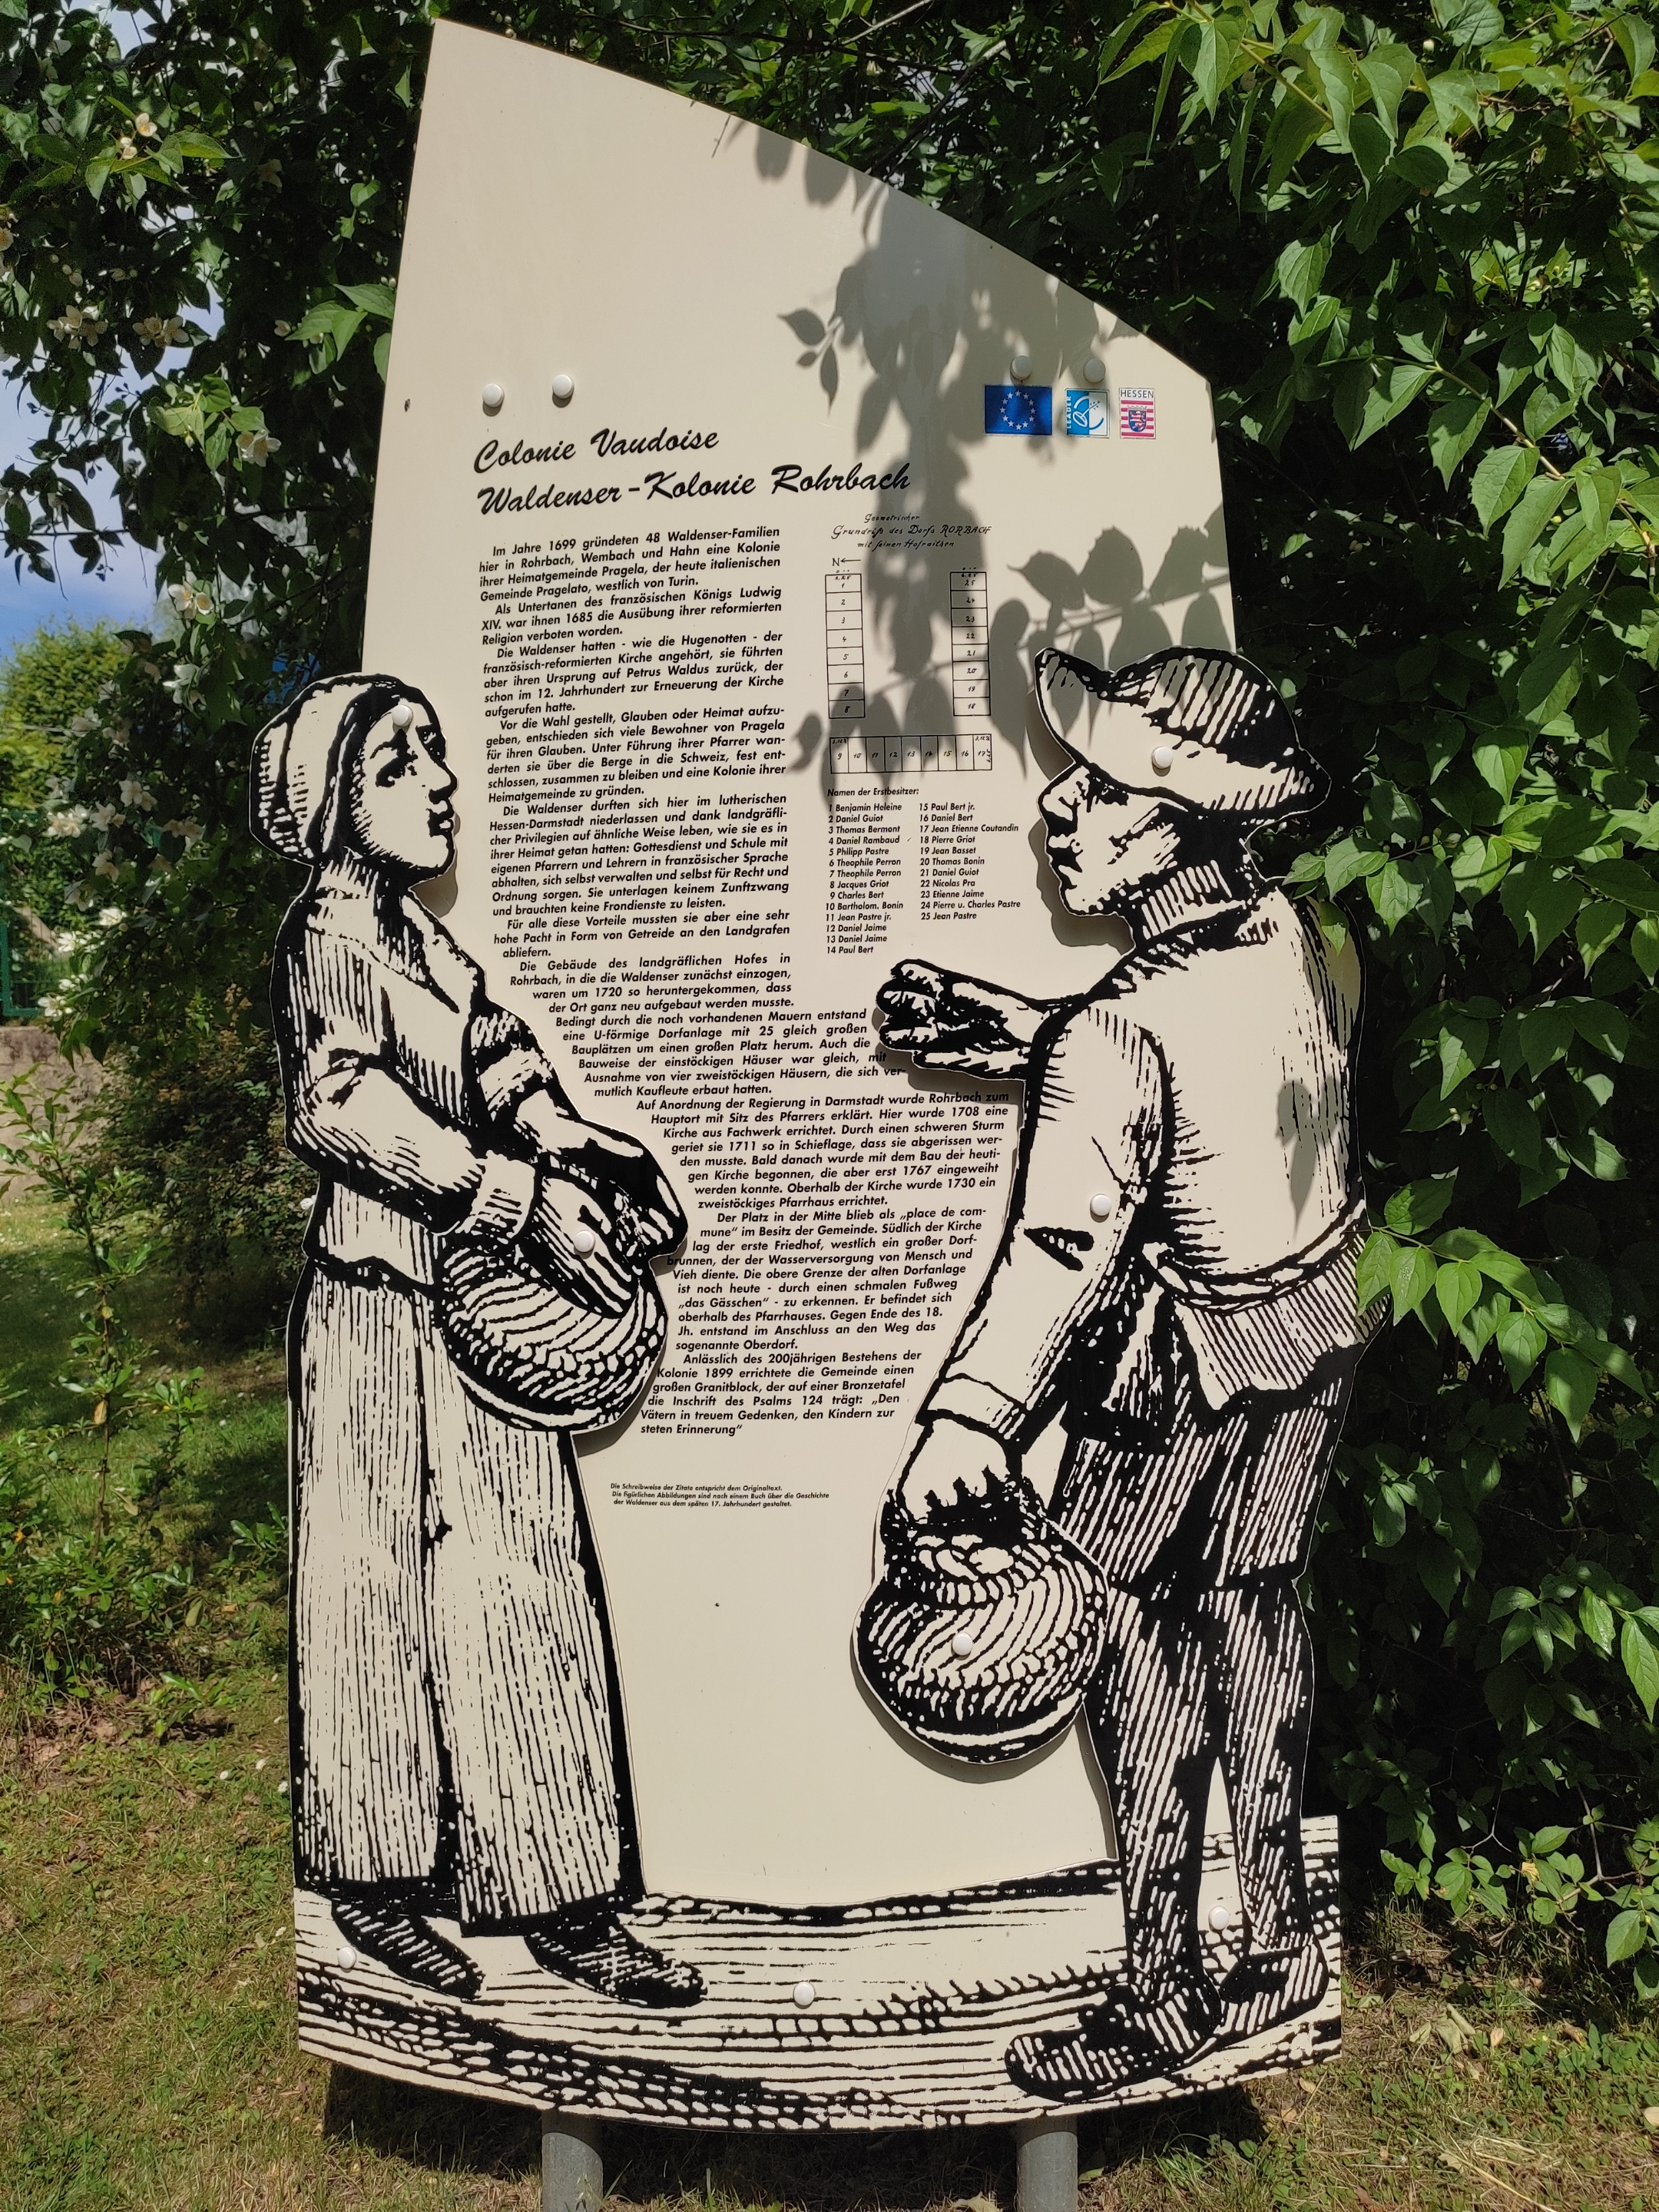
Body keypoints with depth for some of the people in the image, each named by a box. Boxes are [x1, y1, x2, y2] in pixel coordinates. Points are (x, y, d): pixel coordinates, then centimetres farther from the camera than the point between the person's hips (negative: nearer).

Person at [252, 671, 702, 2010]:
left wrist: (584, 1153, -9)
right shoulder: (325, 942, -13)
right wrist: (523, 1197, -29)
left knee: (526, 1592, 11)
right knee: (389, 1596, 6)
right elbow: (348, 1111, -27)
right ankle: (375, 1881, 26)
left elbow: (499, 1059, 9)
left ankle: (556, 1898, 23)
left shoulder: (416, 932, 14)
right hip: (388, 1313, -8)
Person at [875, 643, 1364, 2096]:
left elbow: (1061, 1254, -34)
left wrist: (964, 1428, -34)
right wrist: (1031, 1035, 4)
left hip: (1180, 1366, -7)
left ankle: (1166, 1991, 26)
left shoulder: (1116, 1037, -30)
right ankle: (1283, 1938, 36)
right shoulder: (1315, 944, -9)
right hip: (1322, 1328, 7)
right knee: (1256, 1609, 21)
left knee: (1140, 1649, 11)